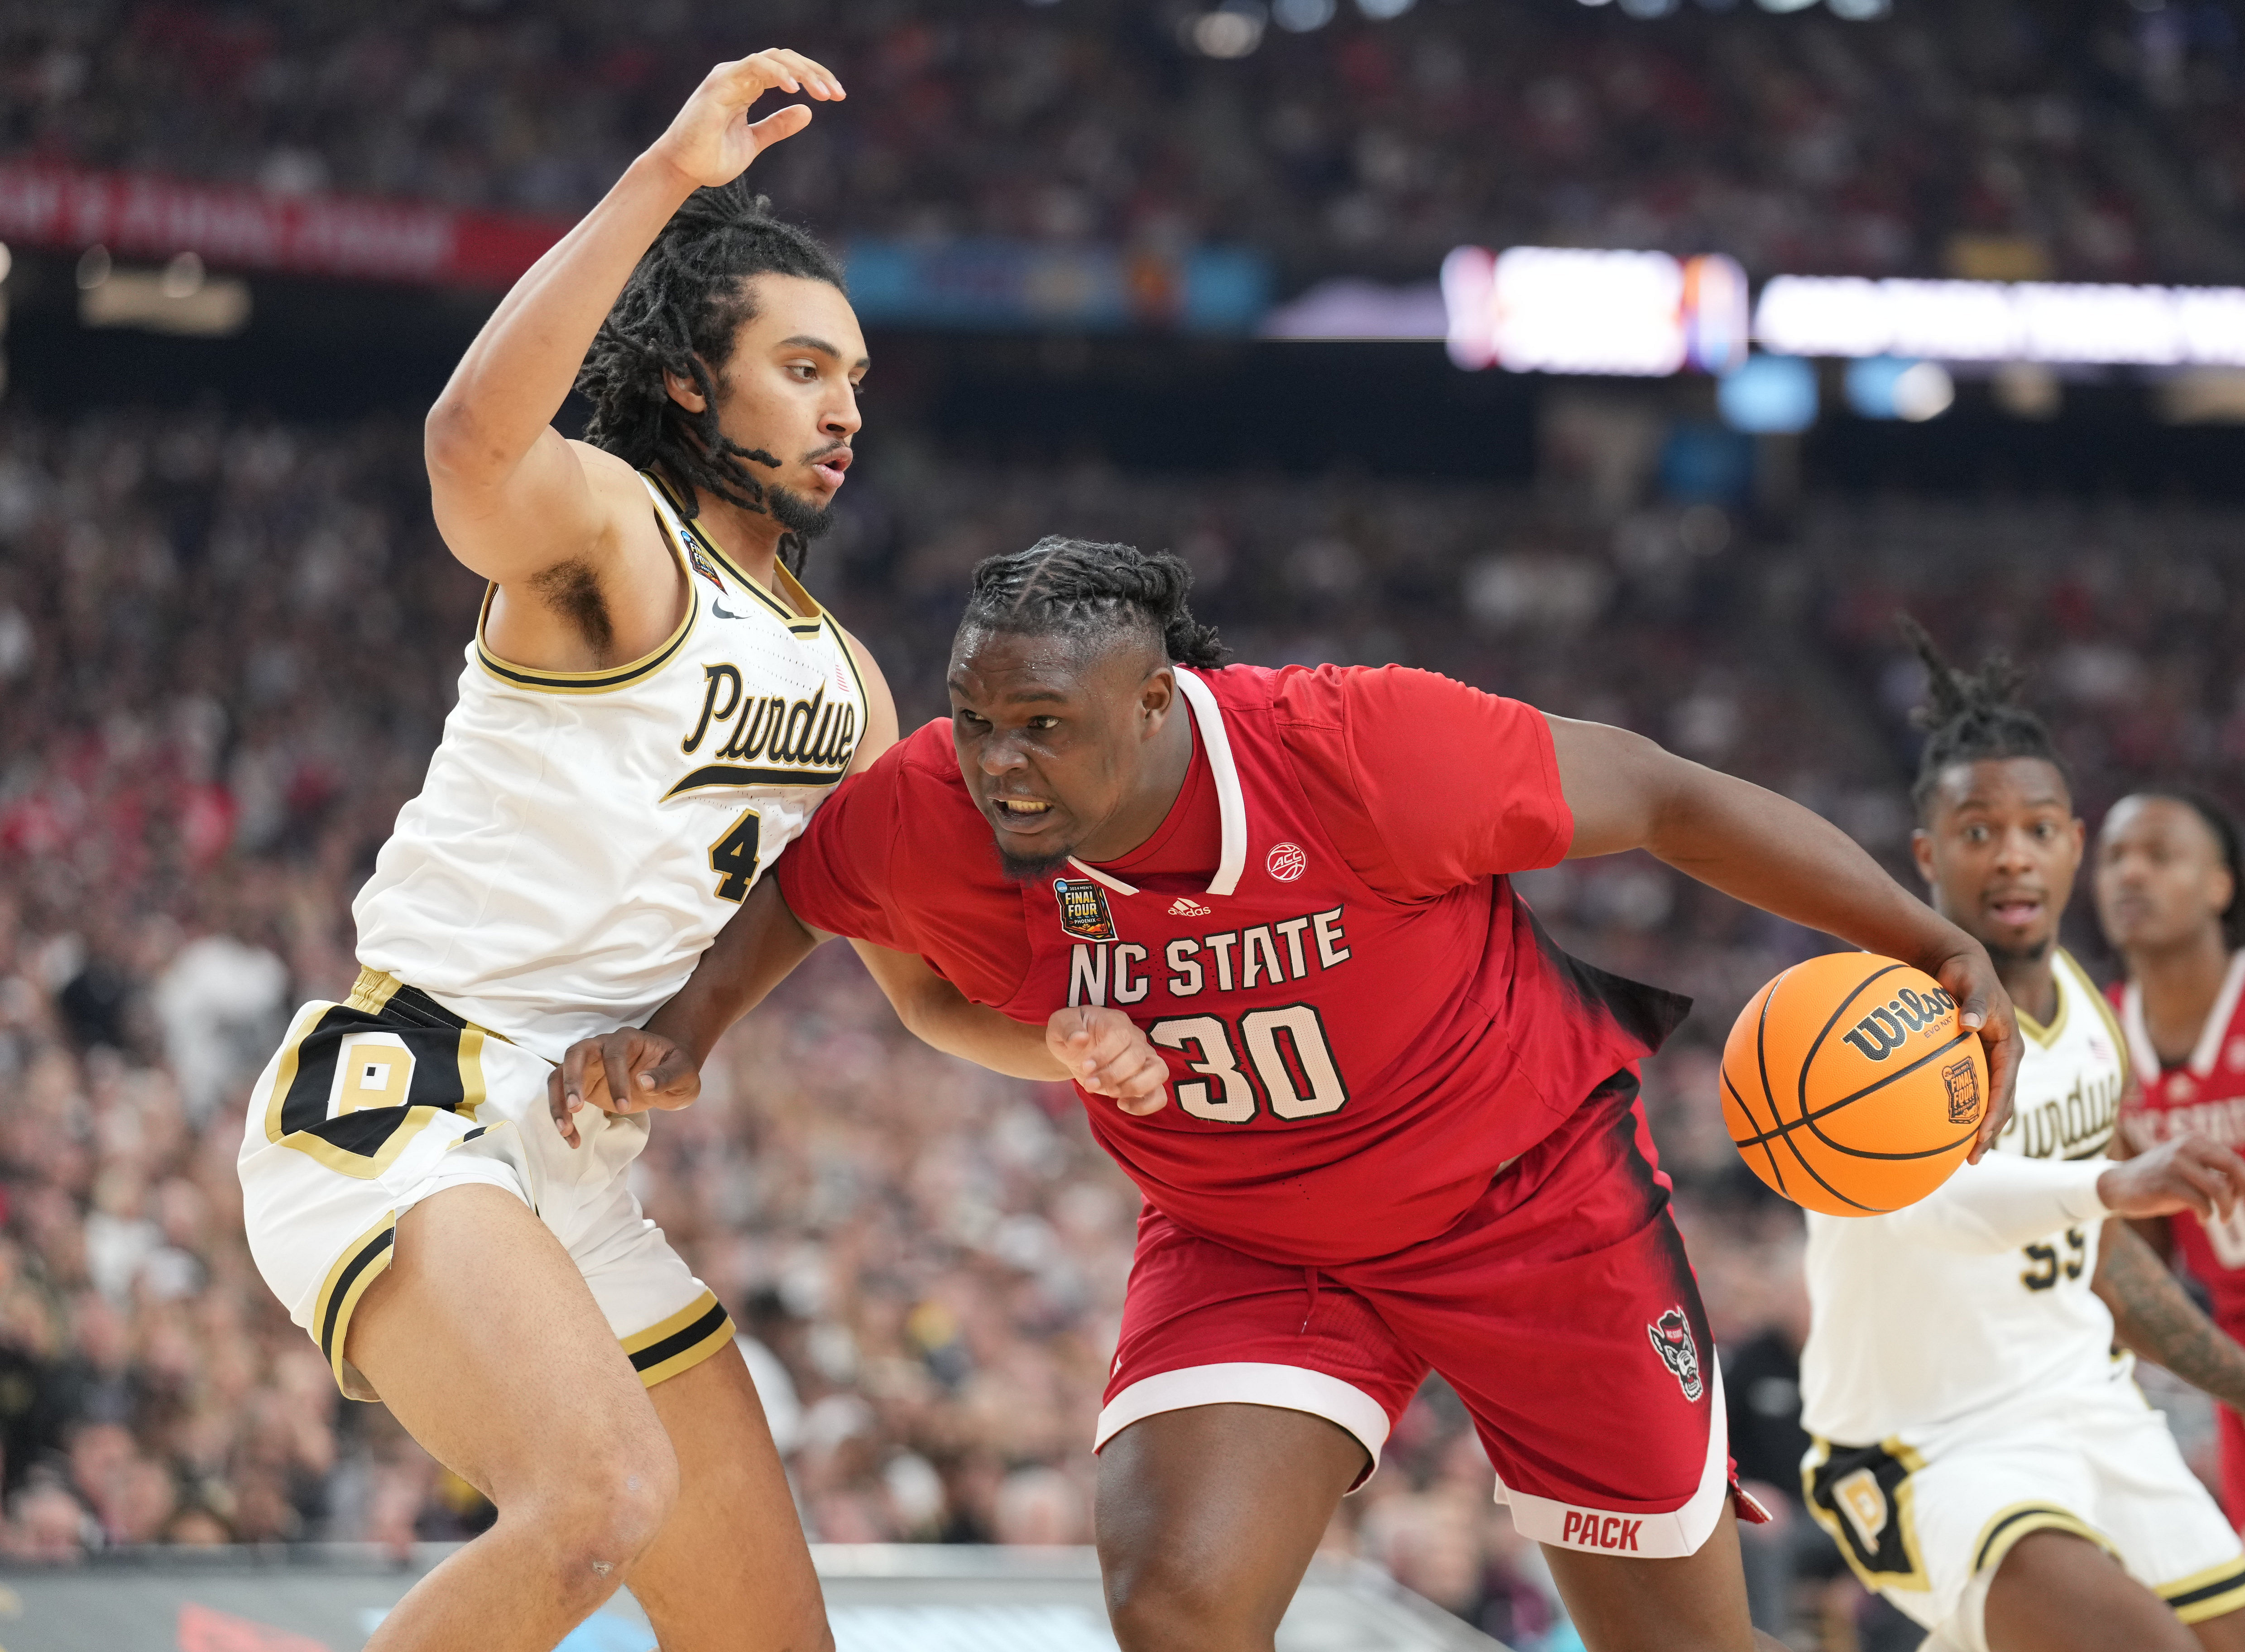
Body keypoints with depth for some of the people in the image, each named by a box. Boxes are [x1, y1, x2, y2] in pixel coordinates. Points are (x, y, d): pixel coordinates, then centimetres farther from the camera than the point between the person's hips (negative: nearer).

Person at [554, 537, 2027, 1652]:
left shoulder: (1359, 754, -32)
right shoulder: (936, 820, -21)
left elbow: (1658, 794, -20)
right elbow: (794, 880, 4)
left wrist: (1938, 950, -16)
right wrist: (682, 1031, -12)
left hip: (1534, 1198, -2)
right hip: (1245, 1248, 2)